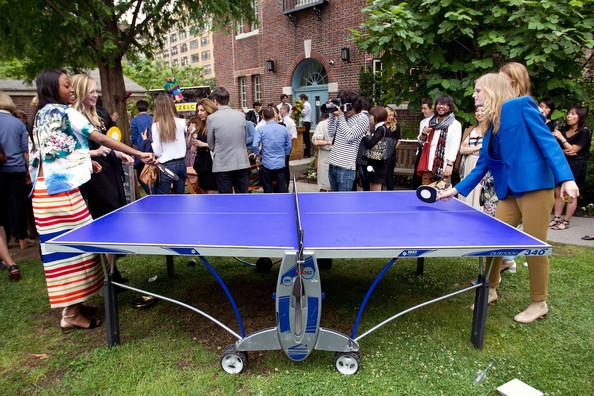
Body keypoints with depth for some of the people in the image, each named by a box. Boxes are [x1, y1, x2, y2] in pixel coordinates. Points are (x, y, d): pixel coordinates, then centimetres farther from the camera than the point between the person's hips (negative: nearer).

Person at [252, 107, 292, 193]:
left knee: (268, 190, 9)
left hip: (267, 164, -2)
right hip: (281, 164, 2)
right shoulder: (284, 129, 0)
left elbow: (254, 146, -13)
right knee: (282, 189, 7)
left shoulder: (261, 130, -8)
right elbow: (288, 146, 5)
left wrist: (258, 153, 6)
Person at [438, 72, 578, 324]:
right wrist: (457, 190, 13)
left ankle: (539, 303, 19)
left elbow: (547, 140, -12)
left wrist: (566, 178, -21)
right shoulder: (491, 126, 15)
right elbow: (482, 165, 17)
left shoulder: (521, 106, -5)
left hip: (535, 187, -7)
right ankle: (490, 290, 25)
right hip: (510, 191, 7)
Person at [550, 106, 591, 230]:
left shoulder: (584, 132, -7)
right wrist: (563, 152, -10)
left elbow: (573, 149, -12)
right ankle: (556, 218, 15)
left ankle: (566, 221, 7)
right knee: (558, 193, 7)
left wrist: (561, 138, -16)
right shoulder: (563, 130, 10)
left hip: (576, 167, -6)